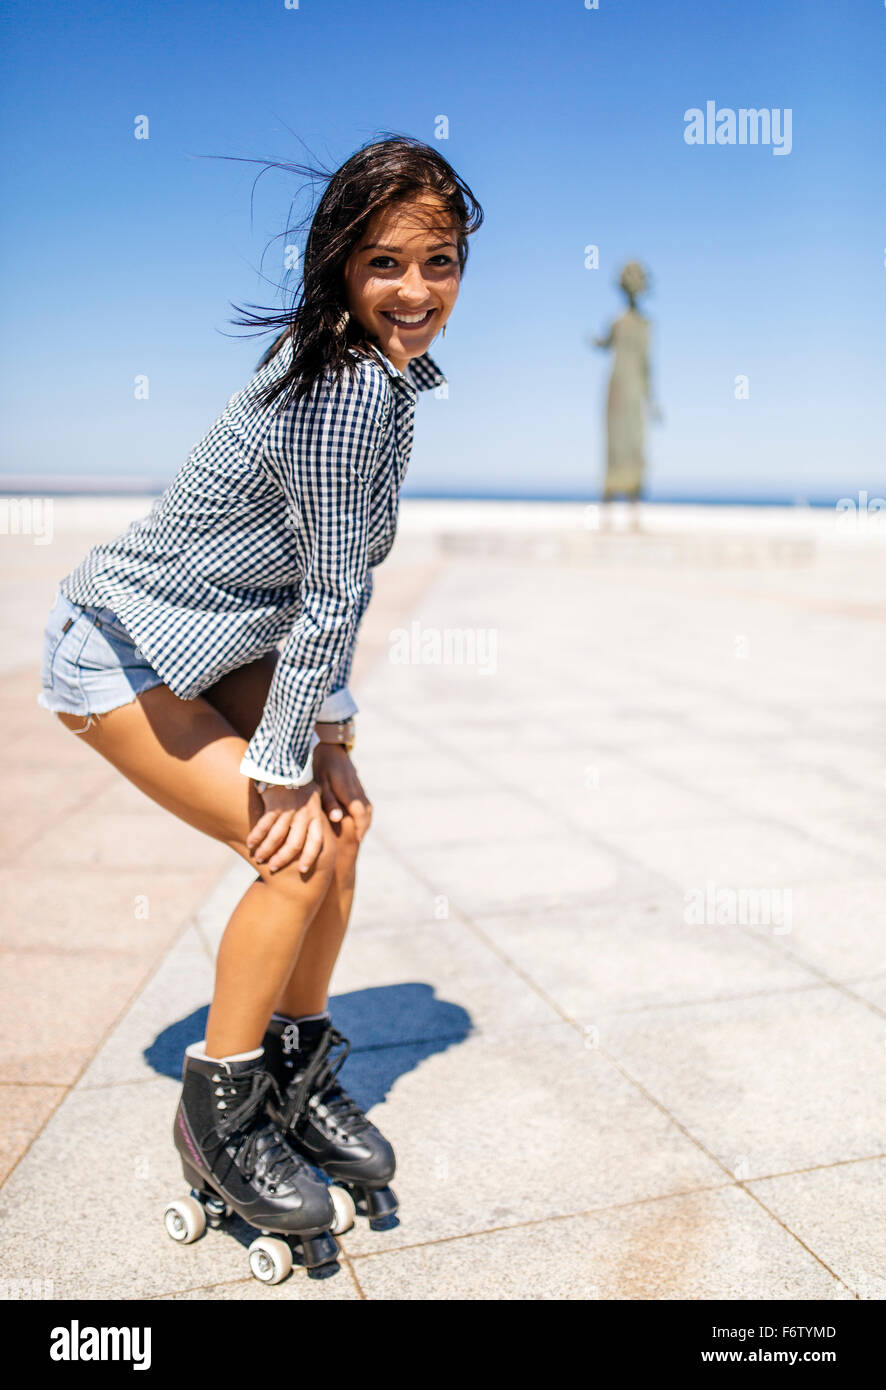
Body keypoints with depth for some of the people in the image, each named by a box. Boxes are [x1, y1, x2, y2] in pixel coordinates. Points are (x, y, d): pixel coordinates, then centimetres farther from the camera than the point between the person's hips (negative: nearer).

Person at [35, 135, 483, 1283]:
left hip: (219, 638, 9)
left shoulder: (383, 370, 2)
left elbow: (332, 584, 4)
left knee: (343, 823, 2)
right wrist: (286, 772, -17)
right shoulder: (352, 386, -28)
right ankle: (217, 1115, 8)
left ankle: (297, 1074, 21)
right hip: (118, 650, -9)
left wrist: (331, 735, 2)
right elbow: (330, 598, -24)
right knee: (299, 851, -13)